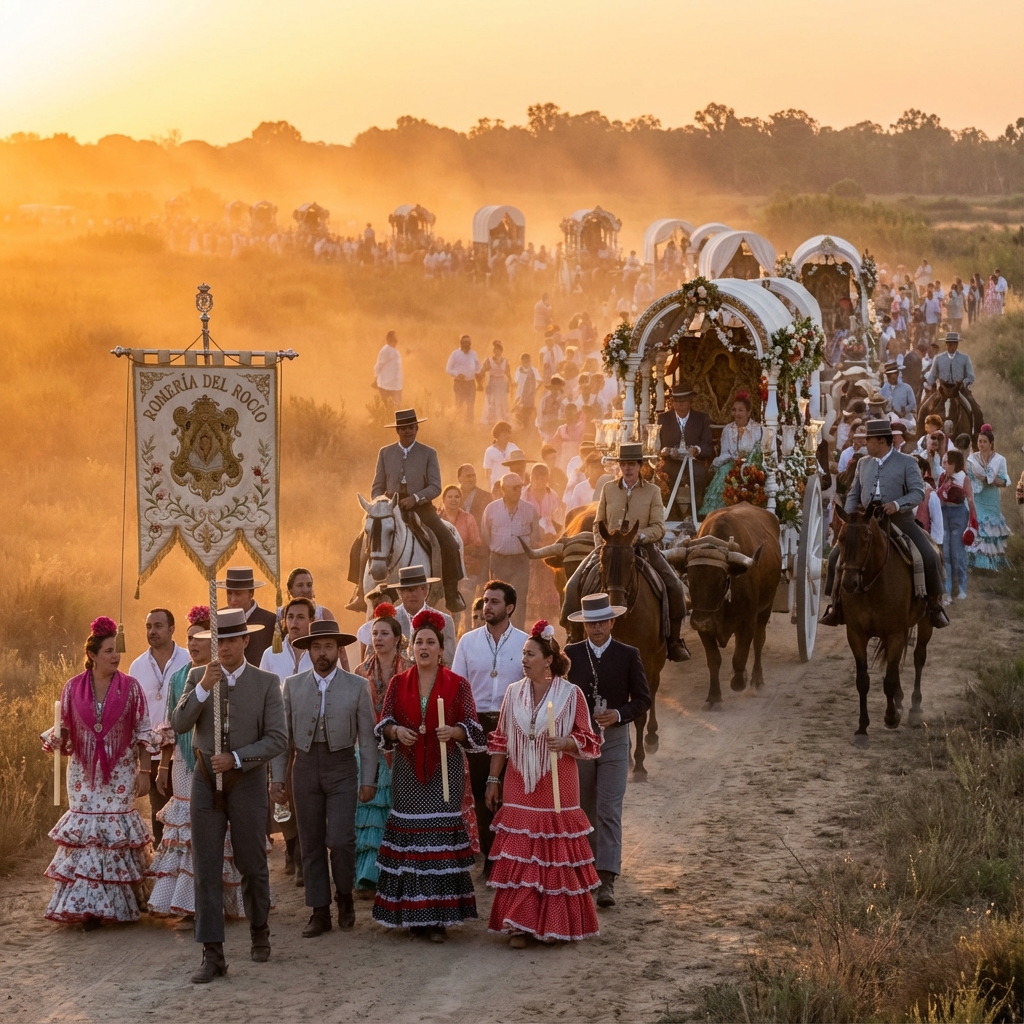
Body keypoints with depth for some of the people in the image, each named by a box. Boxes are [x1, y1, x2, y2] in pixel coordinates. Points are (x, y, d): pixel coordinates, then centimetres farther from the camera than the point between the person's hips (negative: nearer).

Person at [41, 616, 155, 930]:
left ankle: (120, 902, 7)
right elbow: (64, 729, 6)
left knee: (117, 832, -2)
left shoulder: (130, 687, -3)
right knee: (83, 833, -1)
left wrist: (143, 771, -2)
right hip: (84, 774, 1)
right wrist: (52, 739, -16)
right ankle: (87, 906, 3)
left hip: (119, 773, -1)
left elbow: (143, 732, 1)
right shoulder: (73, 687, 0)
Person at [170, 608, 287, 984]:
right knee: (206, 869, -3)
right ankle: (212, 954, -2)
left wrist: (235, 759, -19)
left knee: (252, 865, 9)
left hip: (246, 781, -1)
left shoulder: (266, 683, -3)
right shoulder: (197, 678, 3)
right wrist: (203, 687, -21)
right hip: (206, 783, 1)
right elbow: (179, 724, -9)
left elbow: (277, 738, -9)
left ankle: (259, 931, 35)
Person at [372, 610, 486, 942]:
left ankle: (439, 915, 0)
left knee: (441, 835, -4)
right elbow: (384, 724, 7)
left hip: (445, 770, -2)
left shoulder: (457, 685, 0)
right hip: (407, 771, 2)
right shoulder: (398, 684, 7)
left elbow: (472, 727, -2)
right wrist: (396, 731, -15)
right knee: (407, 836, 1)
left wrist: (453, 731, -22)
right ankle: (413, 913, 10)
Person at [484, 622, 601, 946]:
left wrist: (566, 743, -20)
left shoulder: (571, 694, -4)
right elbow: (501, 741, 12)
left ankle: (554, 925, 11)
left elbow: (588, 741, -1)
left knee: (555, 856, 1)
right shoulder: (514, 693, 6)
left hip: (556, 788, -3)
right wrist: (493, 779, 10)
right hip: (520, 788, 3)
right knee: (518, 857, 0)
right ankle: (518, 925, 4)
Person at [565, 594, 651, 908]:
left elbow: (643, 699, 0)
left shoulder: (628, 655, -2)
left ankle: (607, 880, -15)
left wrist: (619, 714, -17)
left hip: (614, 738, -2)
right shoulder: (571, 654, 2)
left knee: (609, 810, -10)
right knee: (584, 810, 12)